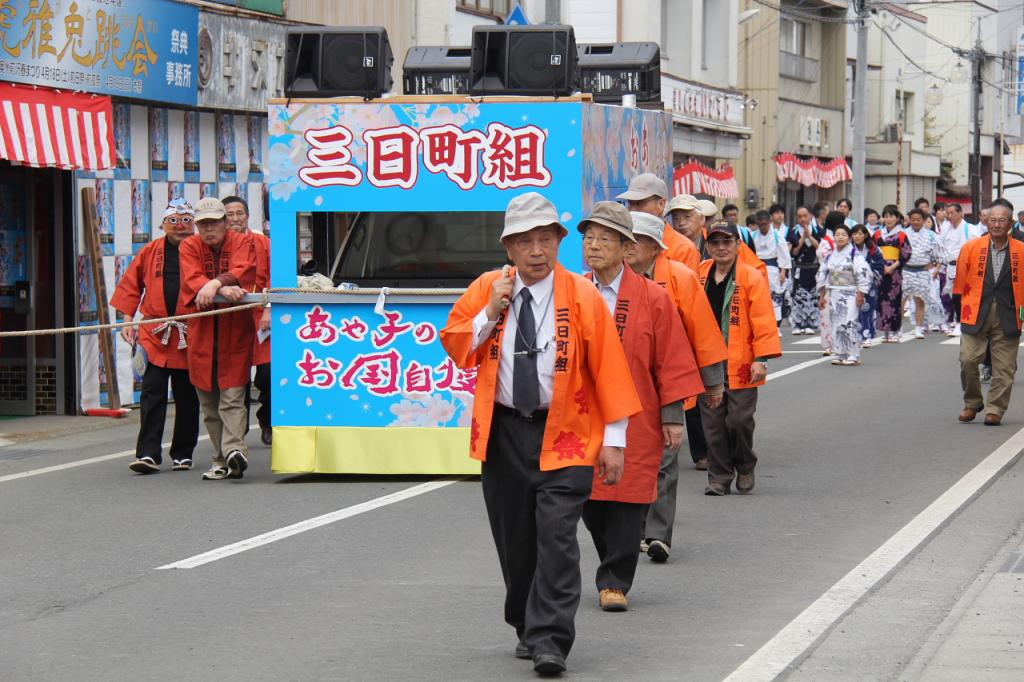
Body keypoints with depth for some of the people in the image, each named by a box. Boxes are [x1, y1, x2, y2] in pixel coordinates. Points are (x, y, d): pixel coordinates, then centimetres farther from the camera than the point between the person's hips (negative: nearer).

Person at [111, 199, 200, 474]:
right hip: (155, 335, 1)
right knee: (152, 393, -6)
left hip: (191, 336, -1)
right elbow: (131, 286, 13)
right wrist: (127, 321, 7)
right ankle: (147, 454, -9)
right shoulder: (150, 252, 8)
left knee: (187, 398, 7)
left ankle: (183, 454, 17)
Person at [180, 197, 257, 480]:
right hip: (201, 332, 3)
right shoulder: (189, 247, 6)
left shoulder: (243, 242, 3)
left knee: (232, 397, -13)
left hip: (235, 330, -3)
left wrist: (215, 283, -32)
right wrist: (224, 289, -28)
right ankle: (222, 461, 10)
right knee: (208, 403, 5)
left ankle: (234, 450, -24)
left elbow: (242, 272, -15)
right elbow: (191, 279, -12)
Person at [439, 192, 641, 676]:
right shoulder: (485, 290, 3)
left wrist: (615, 438, -8)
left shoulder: (583, 296, -6)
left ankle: (550, 641, -11)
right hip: (503, 432, 4)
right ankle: (527, 629, 26)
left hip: (564, 434, -3)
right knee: (514, 538, 10)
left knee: (556, 536, -12)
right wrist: (490, 313, -10)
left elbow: (608, 366, -5)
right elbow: (455, 347, 6)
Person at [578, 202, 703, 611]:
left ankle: (615, 581, 7)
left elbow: (672, 360, 0)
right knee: (589, 501, 6)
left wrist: (673, 416, -3)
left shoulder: (653, 298, -2)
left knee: (626, 501, -2)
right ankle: (615, 572, 25)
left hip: (635, 421, -2)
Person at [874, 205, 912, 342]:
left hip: (895, 272, -3)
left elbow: (906, 254, -4)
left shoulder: (901, 235, 1)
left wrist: (893, 267, -12)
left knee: (895, 300, -5)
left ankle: (895, 332, -1)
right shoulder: (877, 235, 10)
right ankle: (885, 331, 6)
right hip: (879, 272, 3)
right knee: (881, 300, 0)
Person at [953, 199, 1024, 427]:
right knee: (968, 360, -6)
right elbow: (961, 282, 8)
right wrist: (966, 304, 7)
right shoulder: (971, 248, 0)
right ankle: (972, 403, 15)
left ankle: (995, 410, 13)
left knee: (1004, 367, 1)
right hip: (976, 315, 0)